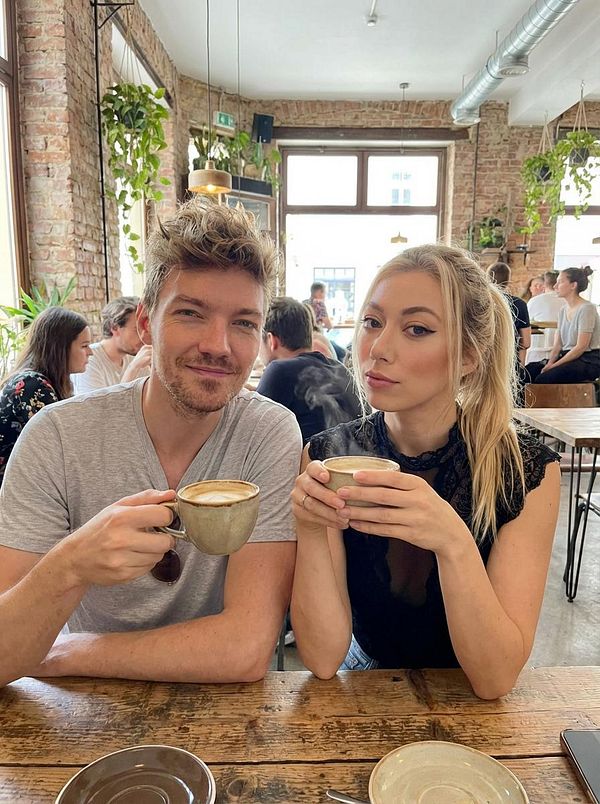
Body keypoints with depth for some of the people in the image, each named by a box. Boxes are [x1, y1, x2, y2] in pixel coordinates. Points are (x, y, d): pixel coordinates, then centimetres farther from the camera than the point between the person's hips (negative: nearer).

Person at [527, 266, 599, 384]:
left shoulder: (587, 308, -10)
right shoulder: (563, 311, 15)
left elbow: (581, 347, -16)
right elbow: (557, 345, 10)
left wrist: (554, 365, -18)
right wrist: (550, 363, -9)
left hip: (588, 361, -7)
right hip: (568, 357, 7)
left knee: (543, 379, -29)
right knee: (529, 371, -15)